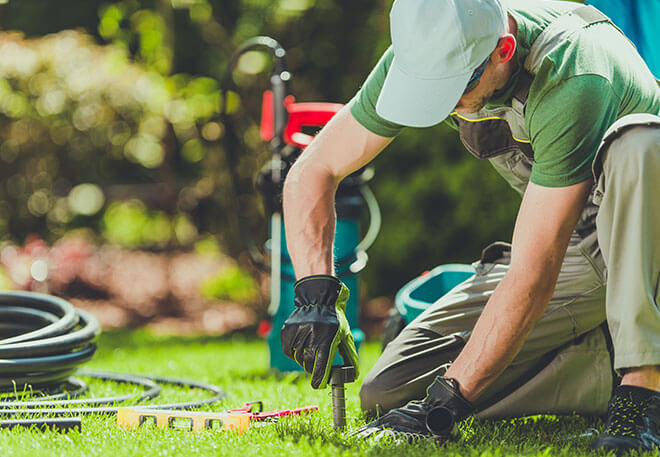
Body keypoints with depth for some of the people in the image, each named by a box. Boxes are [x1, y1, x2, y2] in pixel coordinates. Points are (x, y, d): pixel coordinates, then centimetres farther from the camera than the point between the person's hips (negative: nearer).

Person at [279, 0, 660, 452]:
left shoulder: (573, 81, -34)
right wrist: (317, 294, -22)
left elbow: (533, 276, -34)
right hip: (574, 253, 6)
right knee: (389, 392, -9)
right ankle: (615, 366, -2)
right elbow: (311, 173, -6)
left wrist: (445, 403, -33)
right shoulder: (427, 50, -14)